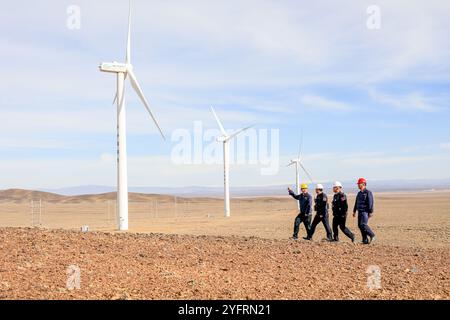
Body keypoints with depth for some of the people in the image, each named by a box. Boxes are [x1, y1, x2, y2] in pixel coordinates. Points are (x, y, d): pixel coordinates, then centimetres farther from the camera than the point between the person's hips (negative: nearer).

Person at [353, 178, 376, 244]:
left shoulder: (368, 193, -9)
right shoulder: (359, 193, 16)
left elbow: (370, 203, -14)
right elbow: (356, 203, 22)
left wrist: (371, 212, -19)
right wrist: (354, 211, 21)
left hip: (365, 211, -8)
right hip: (360, 212, 8)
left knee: (363, 225, -17)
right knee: (360, 225, 4)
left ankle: (372, 235, 1)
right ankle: (365, 240, 8)